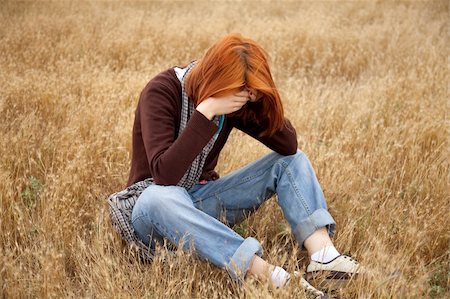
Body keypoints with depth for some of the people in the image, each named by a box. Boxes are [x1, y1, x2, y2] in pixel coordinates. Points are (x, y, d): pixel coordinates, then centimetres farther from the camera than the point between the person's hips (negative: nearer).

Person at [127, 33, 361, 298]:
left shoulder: (237, 100, -4)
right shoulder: (161, 93, -21)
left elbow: (289, 145, -11)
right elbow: (165, 176, -33)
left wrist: (260, 98, -24)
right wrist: (205, 112, -37)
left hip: (202, 200, 6)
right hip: (155, 207, -5)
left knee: (291, 160, -6)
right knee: (160, 197, -43)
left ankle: (322, 251, -30)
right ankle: (266, 272, -49)